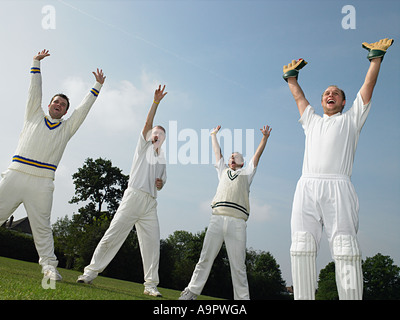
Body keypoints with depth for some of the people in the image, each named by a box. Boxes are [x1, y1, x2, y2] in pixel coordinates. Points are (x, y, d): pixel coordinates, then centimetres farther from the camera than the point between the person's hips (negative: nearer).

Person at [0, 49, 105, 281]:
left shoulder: (67, 127, 19)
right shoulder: (35, 115, 20)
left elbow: (85, 106, 18)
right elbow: (35, 90, 19)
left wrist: (98, 86, 18)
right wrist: (37, 63, 19)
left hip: (42, 183, 0)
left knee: (42, 227, -2)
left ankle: (49, 266, 0)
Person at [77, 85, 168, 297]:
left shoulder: (162, 159, 25)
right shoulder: (144, 146, 14)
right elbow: (148, 124, -1)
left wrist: (160, 183, 6)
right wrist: (156, 102, -9)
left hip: (150, 202, 4)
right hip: (134, 196, -4)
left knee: (152, 242, -3)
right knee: (113, 234, -8)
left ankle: (151, 284, 2)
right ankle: (91, 272, 3)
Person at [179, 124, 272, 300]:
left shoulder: (246, 173, 24)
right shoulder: (223, 170, 29)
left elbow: (257, 154, 18)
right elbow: (217, 151, 35)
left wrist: (265, 137, 12)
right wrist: (213, 134, 44)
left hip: (237, 222, -2)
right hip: (217, 218, 2)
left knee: (238, 265, -2)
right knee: (205, 258, 0)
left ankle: (242, 298, 3)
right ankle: (192, 291, 8)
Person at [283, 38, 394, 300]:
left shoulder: (351, 119, 25)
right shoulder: (312, 121, 33)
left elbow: (368, 86, 23)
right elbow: (298, 96, 41)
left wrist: (376, 56, 24)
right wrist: (291, 75, 44)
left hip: (338, 187, -2)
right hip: (307, 187, 3)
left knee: (345, 248, -12)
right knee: (302, 246, -10)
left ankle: (352, 298, -11)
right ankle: (304, 298, -10)